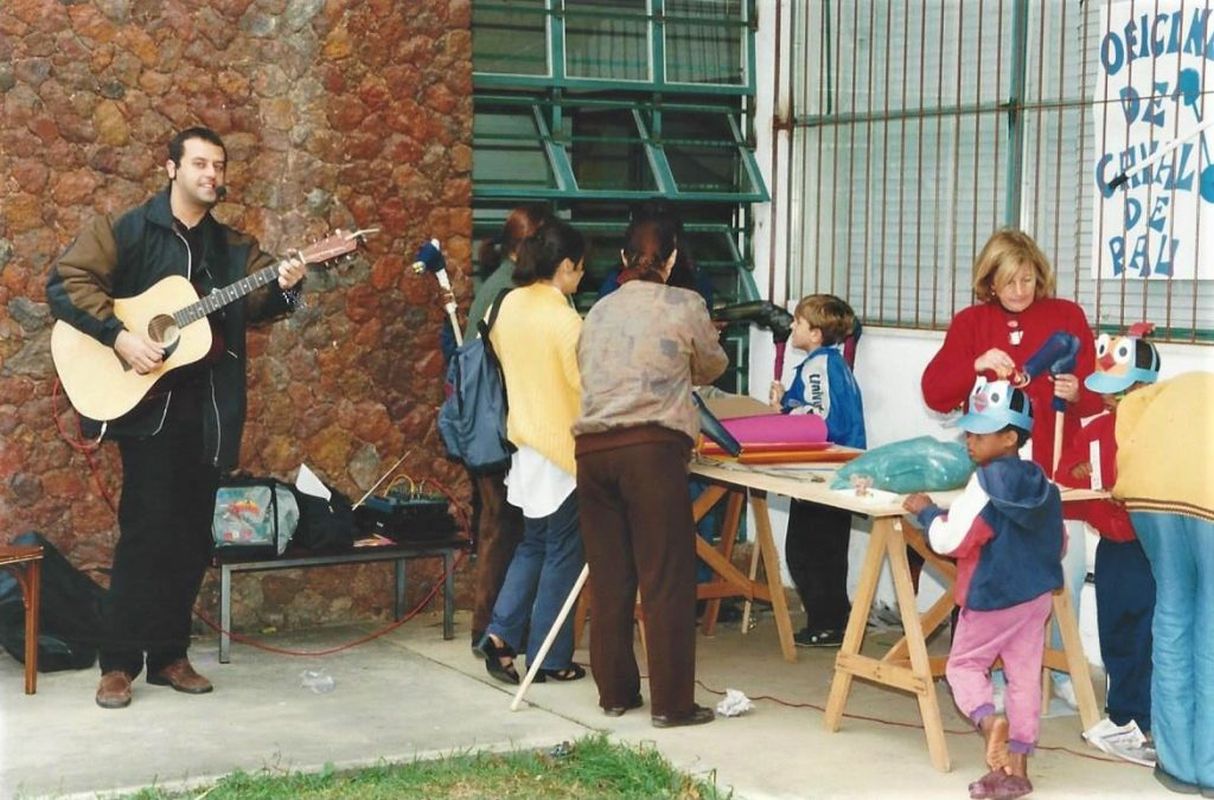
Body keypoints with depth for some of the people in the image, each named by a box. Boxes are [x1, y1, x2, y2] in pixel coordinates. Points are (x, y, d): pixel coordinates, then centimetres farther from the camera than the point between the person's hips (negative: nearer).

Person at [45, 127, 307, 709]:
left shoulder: (233, 248, 14)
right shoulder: (126, 231, -1)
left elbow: (255, 303, 2)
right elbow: (65, 282, -9)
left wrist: (283, 287, -20)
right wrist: (119, 335, -19)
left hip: (206, 409, 5)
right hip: (147, 404, -5)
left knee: (192, 539, 8)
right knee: (147, 530, -9)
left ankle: (168, 655, 18)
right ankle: (119, 663, -1)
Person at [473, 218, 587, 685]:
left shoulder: (510, 305, 2)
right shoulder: (564, 320, -20)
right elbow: (586, 384, -17)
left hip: (525, 440, 7)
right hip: (564, 446, -7)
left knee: (533, 545, 19)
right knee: (563, 553, 4)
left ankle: (501, 635, 8)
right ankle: (551, 660, 11)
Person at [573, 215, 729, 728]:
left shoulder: (600, 311, 15)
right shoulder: (685, 306, 3)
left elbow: (585, 371, 17)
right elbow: (711, 367, 17)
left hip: (592, 449, 5)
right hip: (651, 449, -5)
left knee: (609, 576, 11)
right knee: (666, 578, 0)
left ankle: (615, 691, 19)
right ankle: (672, 702, 2)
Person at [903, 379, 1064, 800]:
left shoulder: (985, 482, -18)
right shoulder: (1042, 485, 3)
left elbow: (950, 540, -19)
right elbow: (1057, 542, 13)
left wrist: (926, 511, -4)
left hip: (991, 596, -6)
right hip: (1037, 594, 6)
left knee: (964, 663, 11)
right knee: (1024, 676, 10)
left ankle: (988, 719, -18)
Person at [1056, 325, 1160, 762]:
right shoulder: (1096, 430, 8)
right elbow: (1065, 474, 14)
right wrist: (1077, 476, -7)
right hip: (1111, 548, 7)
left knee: (1151, 638, -5)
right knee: (1114, 634, 16)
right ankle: (1123, 713, 29)